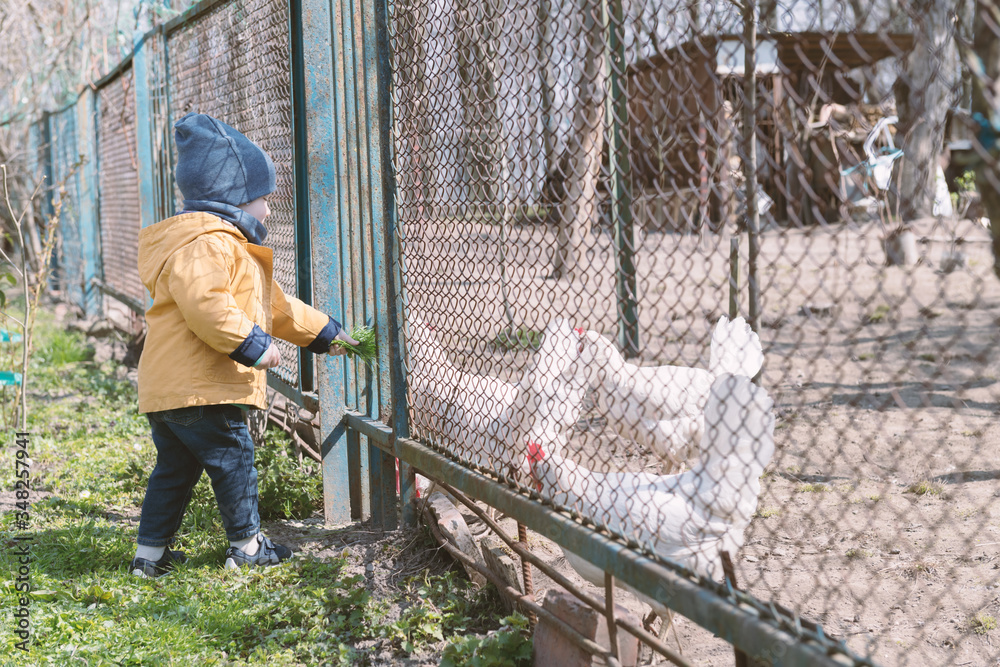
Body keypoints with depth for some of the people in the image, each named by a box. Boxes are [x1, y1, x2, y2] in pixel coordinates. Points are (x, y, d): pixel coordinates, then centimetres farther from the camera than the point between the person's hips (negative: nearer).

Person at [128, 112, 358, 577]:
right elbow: (205, 303, -31)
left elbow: (275, 306, 29)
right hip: (196, 386, -11)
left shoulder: (226, 244, 24)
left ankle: (150, 552, 21)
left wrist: (324, 333, 29)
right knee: (232, 457, 1)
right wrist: (253, 345, -25)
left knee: (176, 467, 16)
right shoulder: (207, 242, -15)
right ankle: (247, 543, 13)